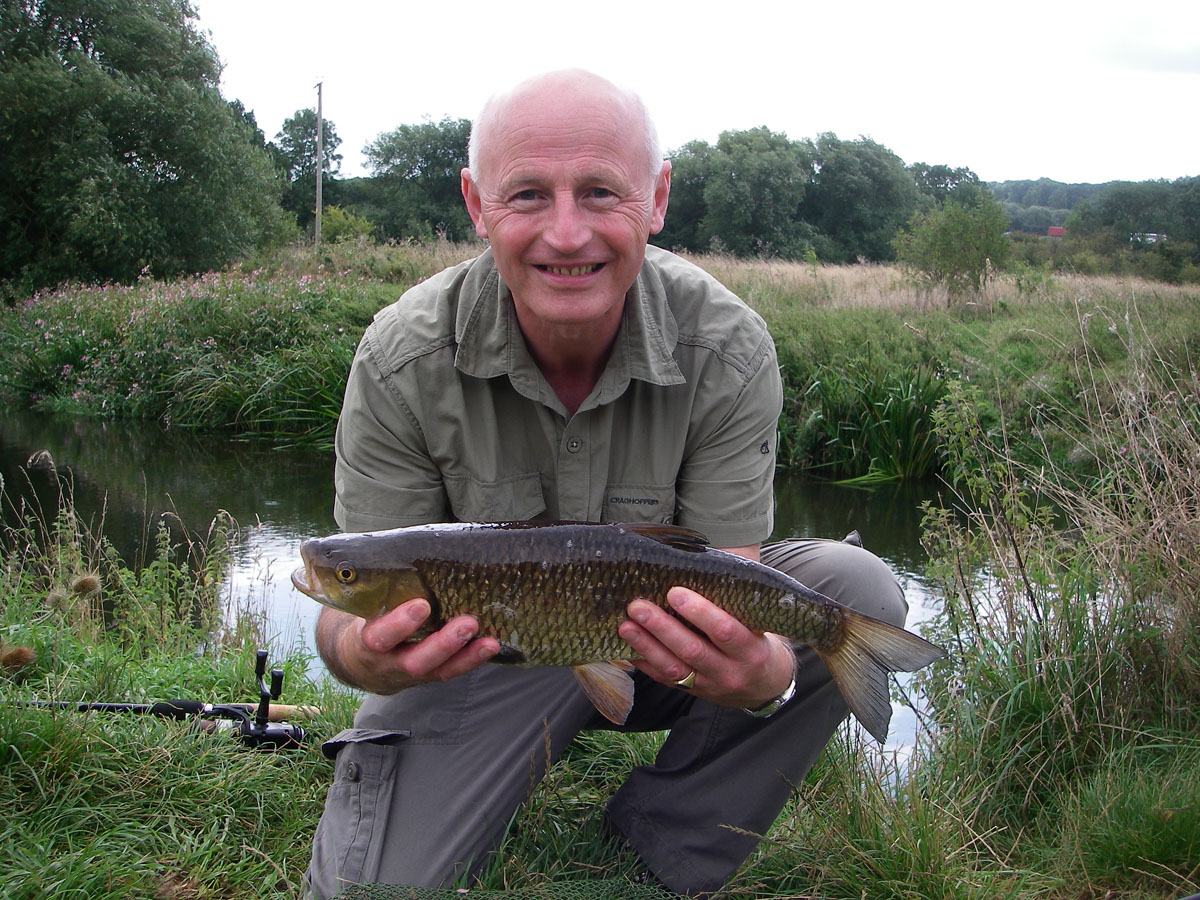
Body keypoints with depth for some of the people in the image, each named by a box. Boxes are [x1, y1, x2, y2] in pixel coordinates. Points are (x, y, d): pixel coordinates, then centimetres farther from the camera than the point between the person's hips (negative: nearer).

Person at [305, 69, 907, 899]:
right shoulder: (401, 359, -21)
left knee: (856, 589, -22)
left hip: (658, 646, 2)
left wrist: (759, 672, -47)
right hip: (475, 654, -1)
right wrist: (368, 653, -43)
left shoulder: (728, 350, -21)